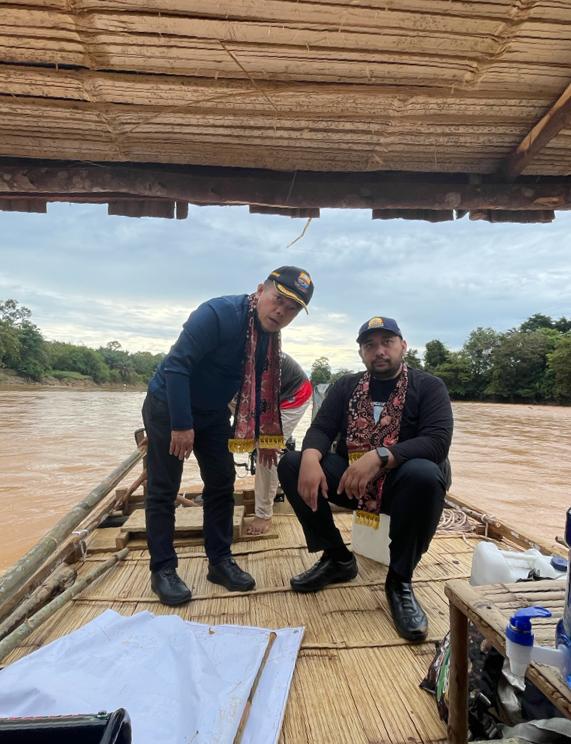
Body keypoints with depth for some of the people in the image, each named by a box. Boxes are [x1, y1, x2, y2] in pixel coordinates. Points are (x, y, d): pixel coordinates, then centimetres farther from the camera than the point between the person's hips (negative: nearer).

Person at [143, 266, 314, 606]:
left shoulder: (271, 336, -3)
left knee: (222, 483, 7)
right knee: (163, 489, -1)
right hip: (169, 406, -7)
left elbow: (261, 388, 8)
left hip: (214, 413, 7)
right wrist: (181, 425, -27)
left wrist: (264, 434, 7)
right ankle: (163, 569, 13)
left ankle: (220, 560, 20)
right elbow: (176, 365, -30)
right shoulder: (219, 314, -28)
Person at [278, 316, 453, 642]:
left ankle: (400, 580, -13)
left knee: (425, 475, -37)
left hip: (401, 481, -3)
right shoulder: (346, 386, 7)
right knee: (291, 464, -16)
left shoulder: (429, 387, -3)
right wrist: (311, 457, -28)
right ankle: (338, 558, 1)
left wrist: (380, 456, -34)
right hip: (350, 479, 4)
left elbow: (438, 441, -18)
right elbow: (321, 429, -3)